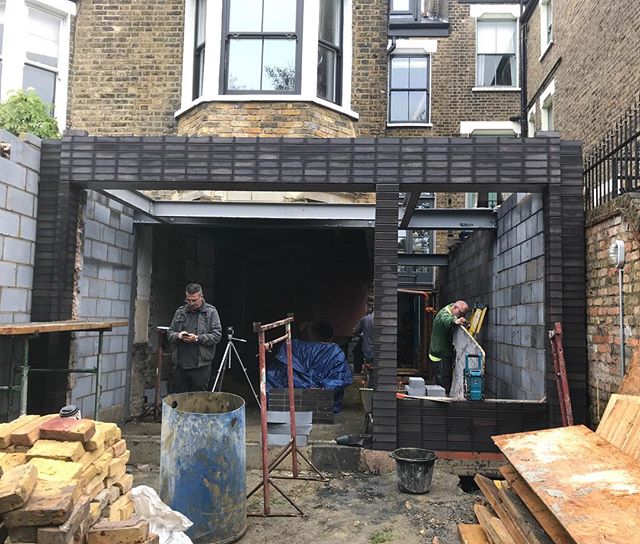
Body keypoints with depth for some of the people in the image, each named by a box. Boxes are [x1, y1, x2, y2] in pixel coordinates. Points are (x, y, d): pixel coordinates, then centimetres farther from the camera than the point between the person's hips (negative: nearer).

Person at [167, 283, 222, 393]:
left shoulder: (211, 312, 0)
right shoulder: (180, 312, 11)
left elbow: (217, 335, -5)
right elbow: (169, 334, 14)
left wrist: (198, 338, -17)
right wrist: (178, 336, -9)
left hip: (201, 365, -4)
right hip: (181, 364, 4)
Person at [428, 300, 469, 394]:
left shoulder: (451, 314, 11)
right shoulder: (443, 314, -20)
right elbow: (446, 320, -44)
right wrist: (455, 321, -66)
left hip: (446, 355, 10)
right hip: (440, 357, -10)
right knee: (444, 385, -10)